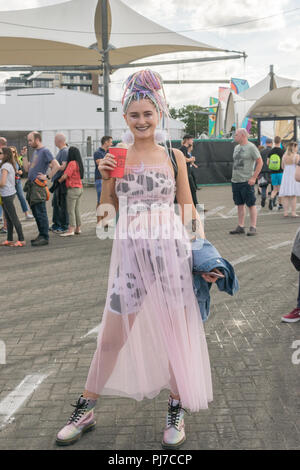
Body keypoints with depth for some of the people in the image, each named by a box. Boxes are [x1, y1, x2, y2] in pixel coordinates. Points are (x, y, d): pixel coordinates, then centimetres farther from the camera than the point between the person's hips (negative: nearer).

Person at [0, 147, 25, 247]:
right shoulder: (10, 165, 13)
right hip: (9, 194, 10)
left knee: (13, 218, -6)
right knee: (8, 218, 13)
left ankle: (21, 240, -3)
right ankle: (9, 240, 19)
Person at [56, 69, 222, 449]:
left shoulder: (174, 156, 3)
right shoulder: (115, 157, 3)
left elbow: (189, 210, 6)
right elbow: (105, 215, 6)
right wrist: (106, 179, -8)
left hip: (172, 247, 0)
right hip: (131, 249, 0)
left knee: (177, 332, 8)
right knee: (111, 336, 8)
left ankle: (176, 408, 29)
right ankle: (85, 410, 27)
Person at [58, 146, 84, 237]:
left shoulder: (72, 163, -14)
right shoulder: (79, 163, 12)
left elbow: (65, 176, -17)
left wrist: (58, 181, 0)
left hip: (73, 189, -9)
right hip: (79, 188, 9)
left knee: (71, 210, -6)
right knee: (76, 209, 14)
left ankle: (71, 229, -8)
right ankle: (78, 228, 18)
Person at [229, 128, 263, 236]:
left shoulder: (251, 147, -8)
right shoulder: (236, 147, 15)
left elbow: (260, 162, -10)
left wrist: (253, 178, -14)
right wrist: (234, 176, 15)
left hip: (246, 181, -8)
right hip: (235, 181, 8)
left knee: (251, 204, -2)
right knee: (240, 204, 11)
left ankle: (253, 227, 3)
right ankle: (241, 226, 17)